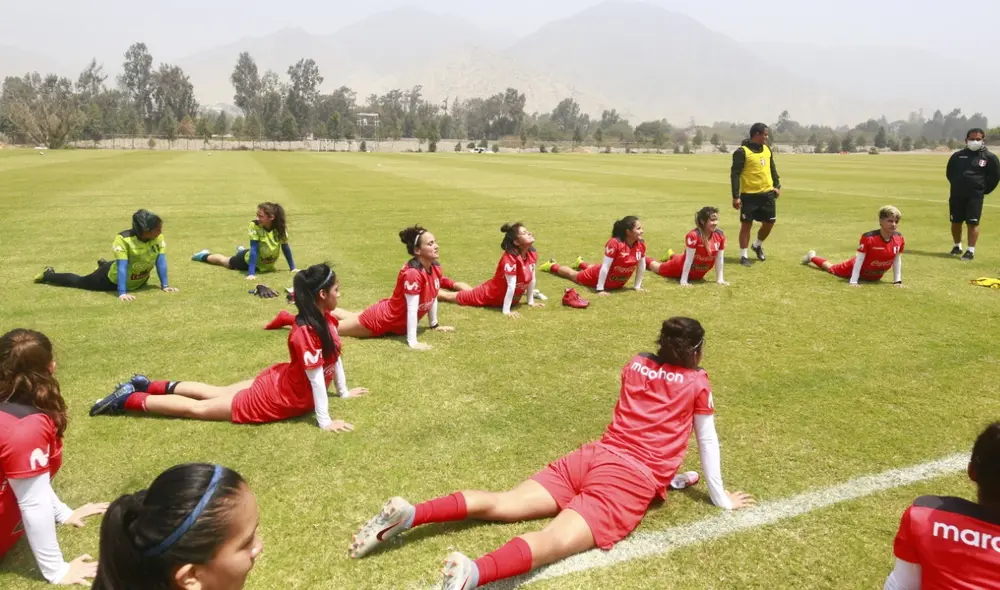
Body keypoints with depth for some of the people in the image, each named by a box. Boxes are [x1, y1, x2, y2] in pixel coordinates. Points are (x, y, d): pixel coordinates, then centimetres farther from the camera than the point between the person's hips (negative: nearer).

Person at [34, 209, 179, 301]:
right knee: (79, 281, 16)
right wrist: (122, 293, -44)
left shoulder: (158, 238, -22)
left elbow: (161, 261, -21)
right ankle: (48, 274, 44)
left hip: (139, 281, 5)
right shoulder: (124, 239, -36)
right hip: (113, 279, -5)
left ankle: (104, 264, 59)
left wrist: (165, 285, -26)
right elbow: (122, 267, -40)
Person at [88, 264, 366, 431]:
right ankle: (127, 399, 13)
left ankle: (148, 385, 34)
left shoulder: (326, 319, -3)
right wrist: (325, 422, -28)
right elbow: (316, 377, -31)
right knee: (198, 408, 4)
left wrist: (343, 391, 15)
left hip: (278, 383, 9)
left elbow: (334, 354, 9)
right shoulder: (306, 332, -32)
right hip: (278, 397, -9)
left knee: (215, 392, 23)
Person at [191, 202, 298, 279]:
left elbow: (285, 247, -13)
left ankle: (241, 251, 63)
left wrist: (292, 268, -12)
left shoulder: (281, 227, -26)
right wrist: (251, 273, -41)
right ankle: (204, 255, 50)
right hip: (250, 259, -3)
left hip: (266, 265, 3)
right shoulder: (255, 225, -32)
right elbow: (254, 250, -35)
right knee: (225, 261, 23)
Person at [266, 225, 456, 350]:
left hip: (395, 321, 8)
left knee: (349, 318, 33)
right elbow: (411, 309, -35)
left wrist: (434, 325, 12)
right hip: (382, 319, -8)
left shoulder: (435, 268, -8)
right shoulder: (413, 273, -34)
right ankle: (287, 318, 22)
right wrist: (412, 342, -33)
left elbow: (433, 296, 6)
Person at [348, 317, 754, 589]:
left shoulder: (636, 365, 20)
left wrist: (664, 472, 43)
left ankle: (409, 514, -18)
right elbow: (707, 442, 14)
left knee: (504, 504, -2)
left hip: (596, 456, 6)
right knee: (557, 540, -27)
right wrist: (720, 497, 28)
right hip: (633, 479, -6)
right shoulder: (697, 383, 7)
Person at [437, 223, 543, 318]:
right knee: (449, 296, 7)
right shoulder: (510, 258, -36)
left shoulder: (532, 254, -13)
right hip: (489, 295, -8)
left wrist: (531, 301, 3)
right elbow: (511, 286, -36)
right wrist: (506, 311, -34)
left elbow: (531, 279, -2)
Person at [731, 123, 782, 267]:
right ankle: (743, 256, 11)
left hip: (767, 193, 6)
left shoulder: (767, 149, 11)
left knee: (769, 222, 10)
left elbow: (772, 169, 22)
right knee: (746, 225, 1)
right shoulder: (742, 152, -11)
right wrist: (735, 196, -17)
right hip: (749, 195, -6)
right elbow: (735, 175, -13)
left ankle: (757, 245, 36)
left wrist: (777, 185, 15)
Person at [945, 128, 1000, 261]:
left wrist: (983, 190, 1)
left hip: (975, 196, -3)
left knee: (973, 223, -5)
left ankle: (971, 250, 0)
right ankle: (957, 246, 27)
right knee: (956, 222, 10)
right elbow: (949, 172, 18)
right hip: (956, 194, 3)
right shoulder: (957, 155, 7)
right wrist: (957, 185, 11)